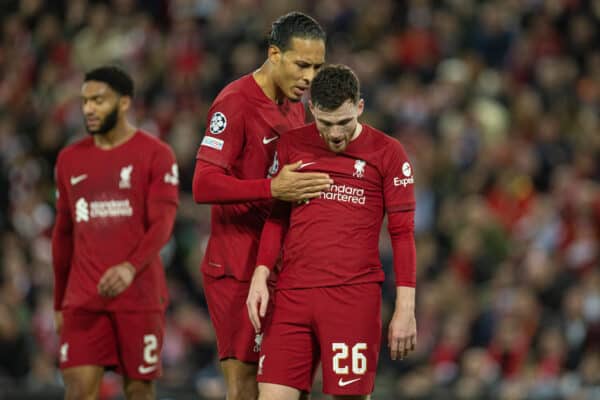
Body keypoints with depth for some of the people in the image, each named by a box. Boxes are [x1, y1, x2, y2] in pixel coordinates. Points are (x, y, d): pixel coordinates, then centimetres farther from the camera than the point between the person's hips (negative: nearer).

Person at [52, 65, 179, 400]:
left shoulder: (156, 155, -2)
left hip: (139, 295, -3)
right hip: (83, 299, 3)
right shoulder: (70, 159, 12)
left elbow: (162, 224, -12)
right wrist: (59, 303, 18)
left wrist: (130, 267, -29)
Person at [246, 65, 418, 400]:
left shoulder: (387, 152, 1)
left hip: (354, 296, -3)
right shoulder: (291, 146, 10)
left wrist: (405, 310, -4)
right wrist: (260, 275, 3)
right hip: (292, 294, 3)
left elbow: (403, 234, 1)